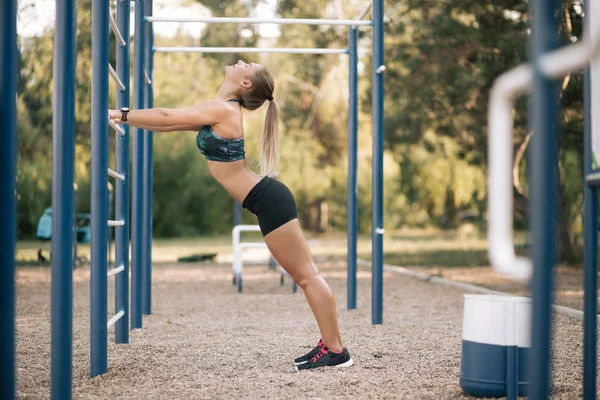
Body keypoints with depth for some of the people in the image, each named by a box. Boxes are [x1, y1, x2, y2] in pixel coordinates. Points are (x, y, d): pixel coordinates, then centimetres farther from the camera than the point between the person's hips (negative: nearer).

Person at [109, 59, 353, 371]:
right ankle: (329, 344, 17)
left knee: (307, 277, -5)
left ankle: (336, 351, 0)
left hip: (269, 201, -10)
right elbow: (170, 122, 23)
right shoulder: (220, 111, 16)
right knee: (306, 276, 12)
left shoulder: (222, 110, -13)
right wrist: (125, 118, 20)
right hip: (268, 200, 10)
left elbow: (167, 118, -11)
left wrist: (120, 114, -1)